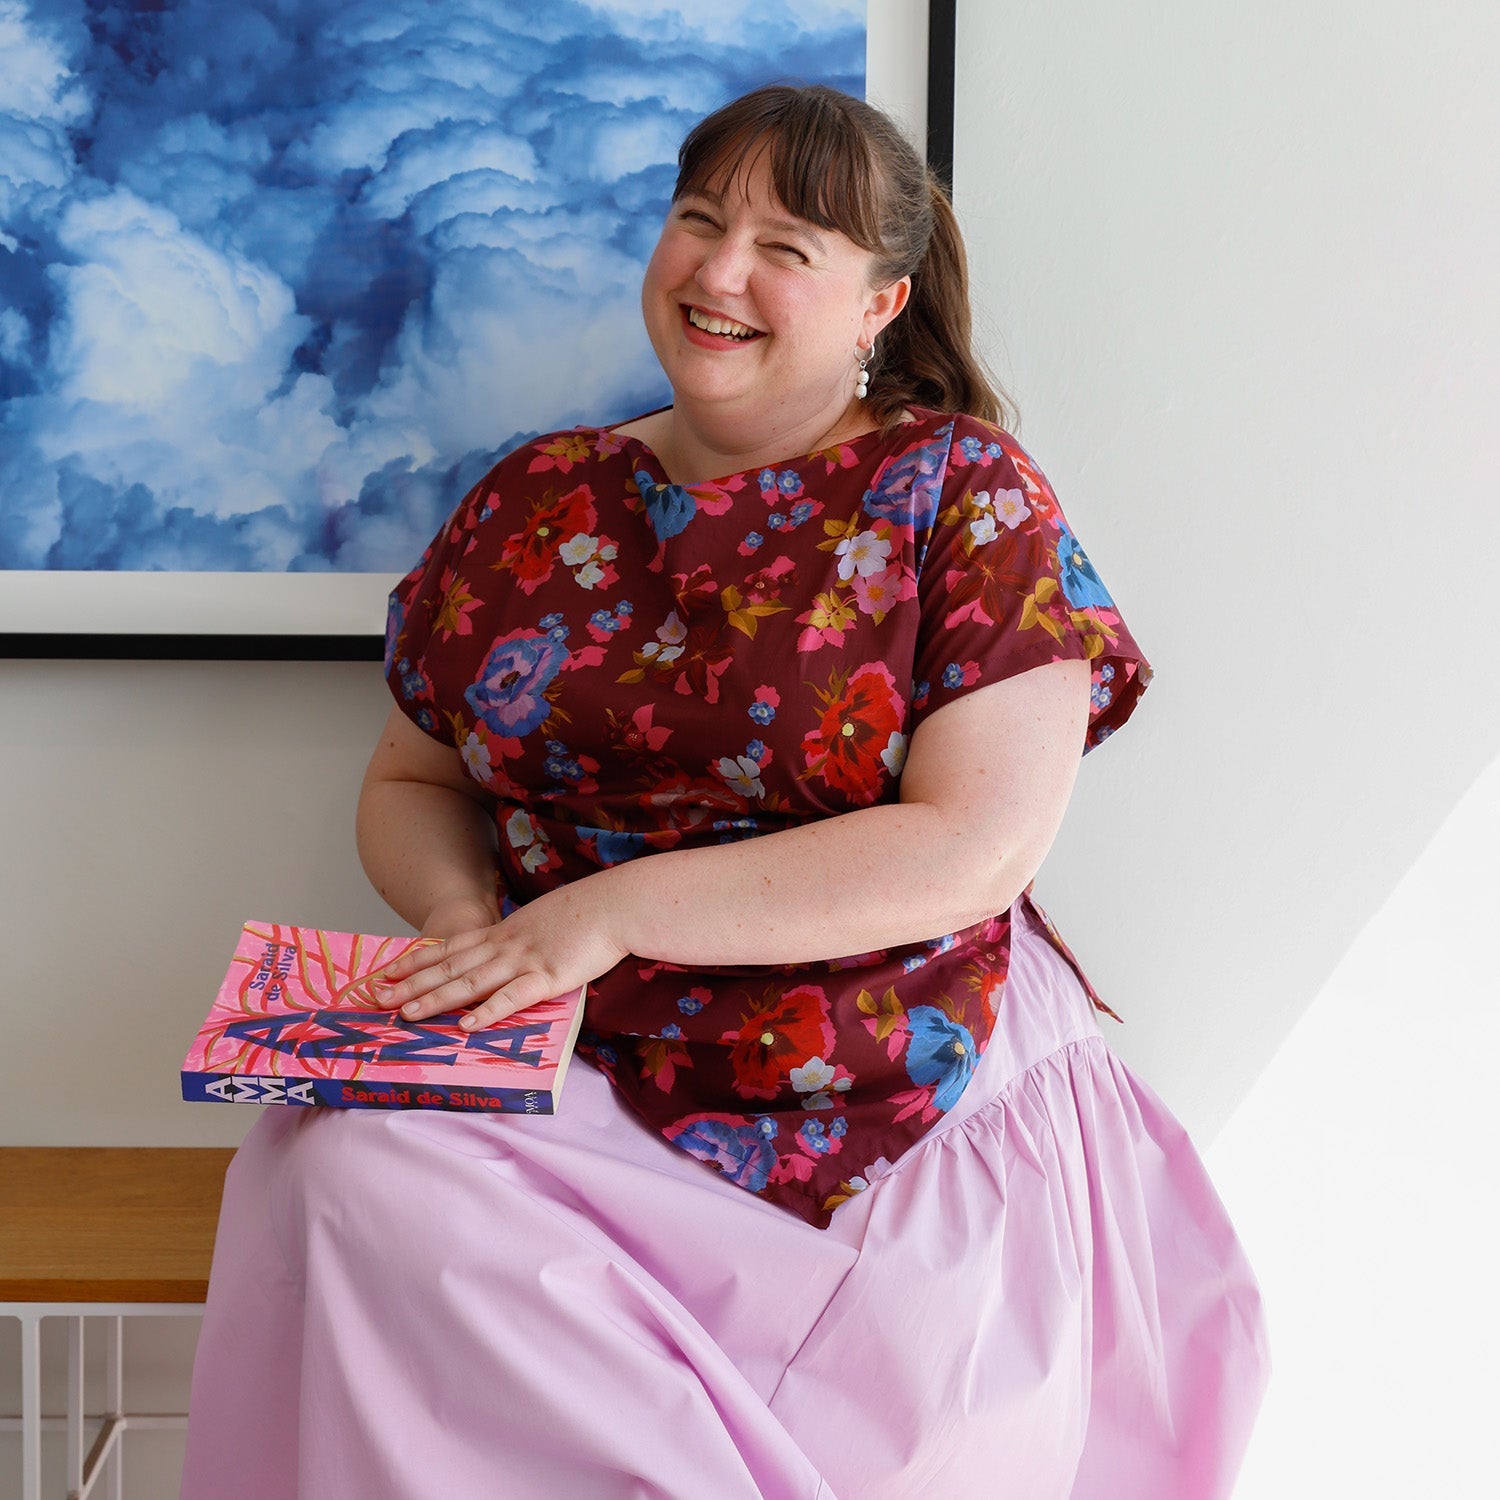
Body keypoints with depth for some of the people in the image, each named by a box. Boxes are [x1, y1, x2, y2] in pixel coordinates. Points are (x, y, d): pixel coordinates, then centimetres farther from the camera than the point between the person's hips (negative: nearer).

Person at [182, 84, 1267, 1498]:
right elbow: (410, 782, 22)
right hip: (567, 1068, 4)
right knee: (354, 1173, -25)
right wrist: (461, 906, -4)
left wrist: (614, 909, -16)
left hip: (905, 1096, -3)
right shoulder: (534, 502, 13)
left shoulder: (965, 492, 0)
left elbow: (974, 848, -11)